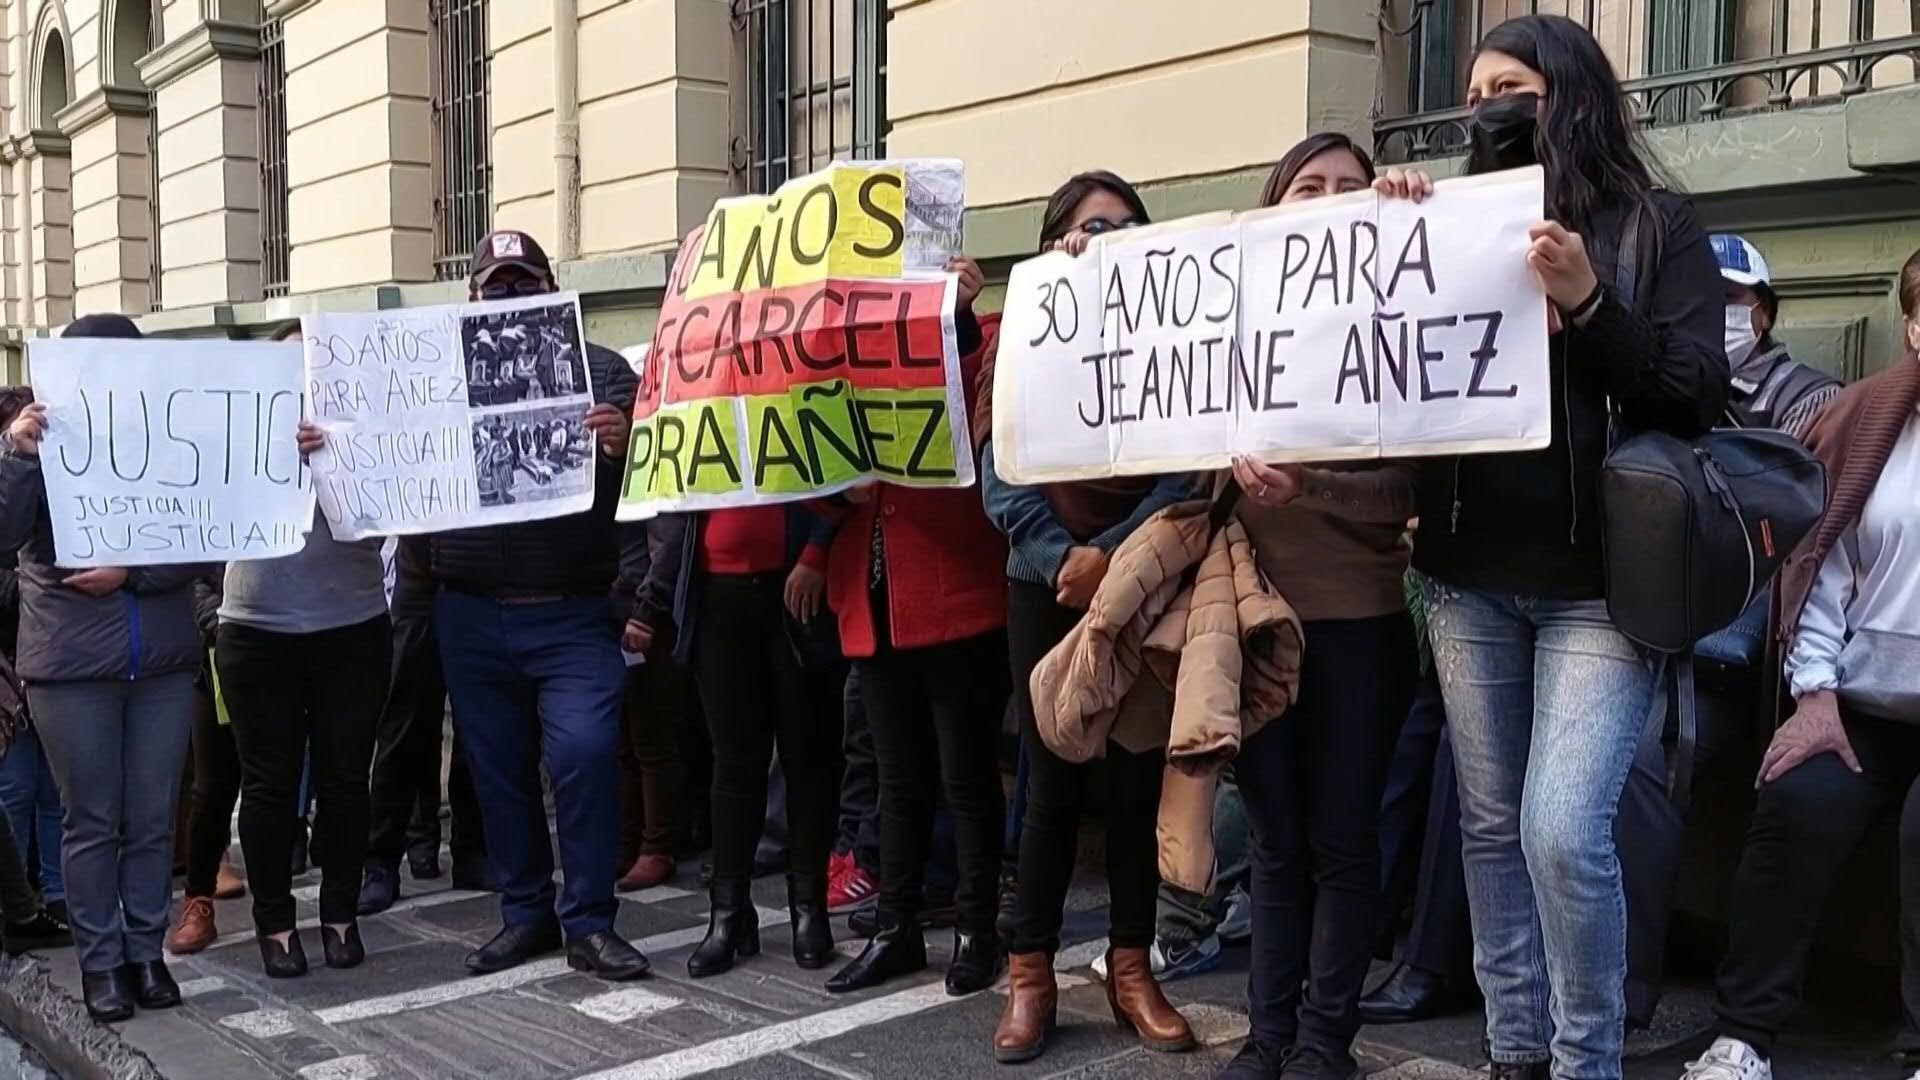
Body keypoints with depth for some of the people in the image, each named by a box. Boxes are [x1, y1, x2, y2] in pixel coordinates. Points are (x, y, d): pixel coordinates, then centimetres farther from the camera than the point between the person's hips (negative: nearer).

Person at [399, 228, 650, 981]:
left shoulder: (600, 369, 4)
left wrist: (623, 445, -27)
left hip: (574, 615, -3)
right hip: (472, 617, 3)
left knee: (584, 755, -11)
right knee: (498, 769, 10)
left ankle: (589, 923, 3)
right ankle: (524, 912, 24)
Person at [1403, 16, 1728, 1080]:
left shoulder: (1655, 225, 2)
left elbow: (1698, 395, -6)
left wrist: (1587, 302, -18)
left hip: (1598, 579, -4)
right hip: (1469, 577, 4)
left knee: (1563, 831, -13)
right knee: (1490, 826, 9)